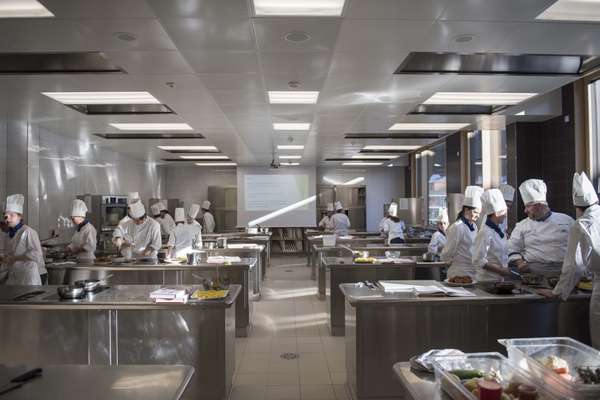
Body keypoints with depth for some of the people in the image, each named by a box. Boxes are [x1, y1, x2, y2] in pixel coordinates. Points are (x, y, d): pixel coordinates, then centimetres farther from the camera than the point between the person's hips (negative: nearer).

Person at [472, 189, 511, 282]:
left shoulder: (500, 230, 8)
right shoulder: (485, 232, -18)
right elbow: (478, 261, -21)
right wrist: (500, 271, -19)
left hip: (500, 279, 8)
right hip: (488, 280, -8)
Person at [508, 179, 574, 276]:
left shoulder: (566, 220, 13)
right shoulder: (521, 226, 11)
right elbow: (513, 251, 9)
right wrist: (520, 263, -11)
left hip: (564, 272, 1)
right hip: (535, 273, -1)